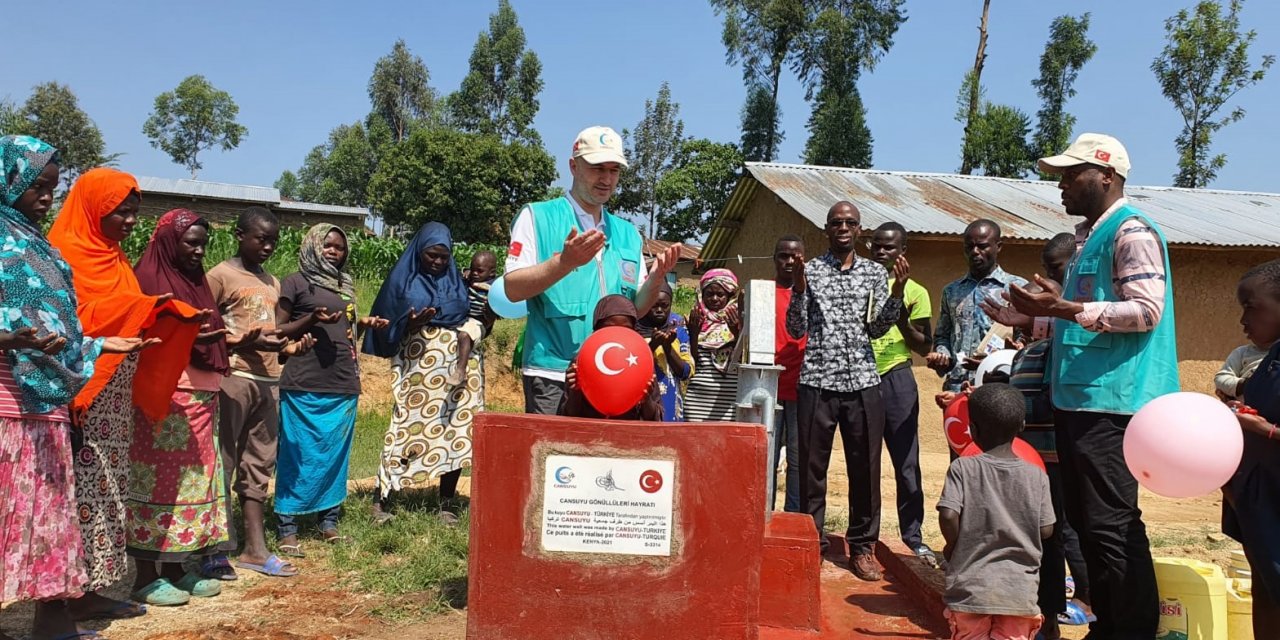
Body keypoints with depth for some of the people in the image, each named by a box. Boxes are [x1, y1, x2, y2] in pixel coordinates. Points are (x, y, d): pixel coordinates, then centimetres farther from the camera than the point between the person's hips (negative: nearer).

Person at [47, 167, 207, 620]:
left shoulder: (112, 258, 18)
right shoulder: (67, 253, -8)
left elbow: (128, 319, 17)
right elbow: (76, 320, -18)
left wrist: (180, 317, 4)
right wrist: (148, 306, -20)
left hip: (115, 398, 9)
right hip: (83, 395, -9)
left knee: (107, 484, 9)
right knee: (84, 487, -7)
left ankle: (91, 589, 15)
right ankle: (71, 593, 0)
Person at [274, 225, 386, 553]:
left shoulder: (345, 286, 19)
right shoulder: (295, 283, 1)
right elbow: (278, 331, -2)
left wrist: (364, 324, 7)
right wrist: (312, 319, -17)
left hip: (344, 385, 6)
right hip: (305, 386, -6)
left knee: (336, 453, 8)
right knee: (299, 455, -4)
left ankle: (329, 521, 17)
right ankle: (287, 529, 3)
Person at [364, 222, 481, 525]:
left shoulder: (456, 281, 14)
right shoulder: (402, 279, 5)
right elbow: (386, 325, 3)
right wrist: (410, 324, -17)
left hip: (456, 365, 3)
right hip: (417, 366, -3)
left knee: (456, 431, -1)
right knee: (409, 427, -7)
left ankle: (447, 503, 9)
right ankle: (382, 499, 4)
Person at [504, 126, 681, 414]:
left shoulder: (628, 233, 16)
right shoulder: (537, 217, 2)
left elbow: (636, 309, 16)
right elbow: (513, 289, -8)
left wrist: (656, 277, -4)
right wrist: (564, 262, -22)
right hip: (552, 373, -4)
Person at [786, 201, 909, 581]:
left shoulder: (875, 273, 12)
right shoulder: (809, 271, 6)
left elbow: (877, 328, 7)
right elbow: (796, 329, 1)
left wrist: (897, 292, -7)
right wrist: (799, 289, -14)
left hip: (863, 382, 2)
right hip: (818, 382, -1)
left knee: (865, 467, 5)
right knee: (813, 467, 3)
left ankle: (862, 546, 18)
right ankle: (811, 543, 15)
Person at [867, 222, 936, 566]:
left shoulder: (914, 292, 6)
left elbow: (924, 347, 4)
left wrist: (902, 321, -12)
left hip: (896, 379, -1)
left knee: (906, 462, 0)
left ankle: (913, 535, 12)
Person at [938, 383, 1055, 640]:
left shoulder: (963, 468, -9)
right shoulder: (1037, 476, -2)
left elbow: (948, 516, -18)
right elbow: (1046, 530, 0)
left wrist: (953, 546, 2)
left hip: (971, 588, -1)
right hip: (1020, 590, 2)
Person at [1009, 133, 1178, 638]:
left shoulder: (1131, 232, -9)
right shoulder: (1089, 235, 20)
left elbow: (1146, 311, -19)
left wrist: (1066, 307, -22)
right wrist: (1040, 316, 14)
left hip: (1110, 402, -10)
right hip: (1077, 398, 10)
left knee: (1112, 526, -6)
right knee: (1086, 522, 14)